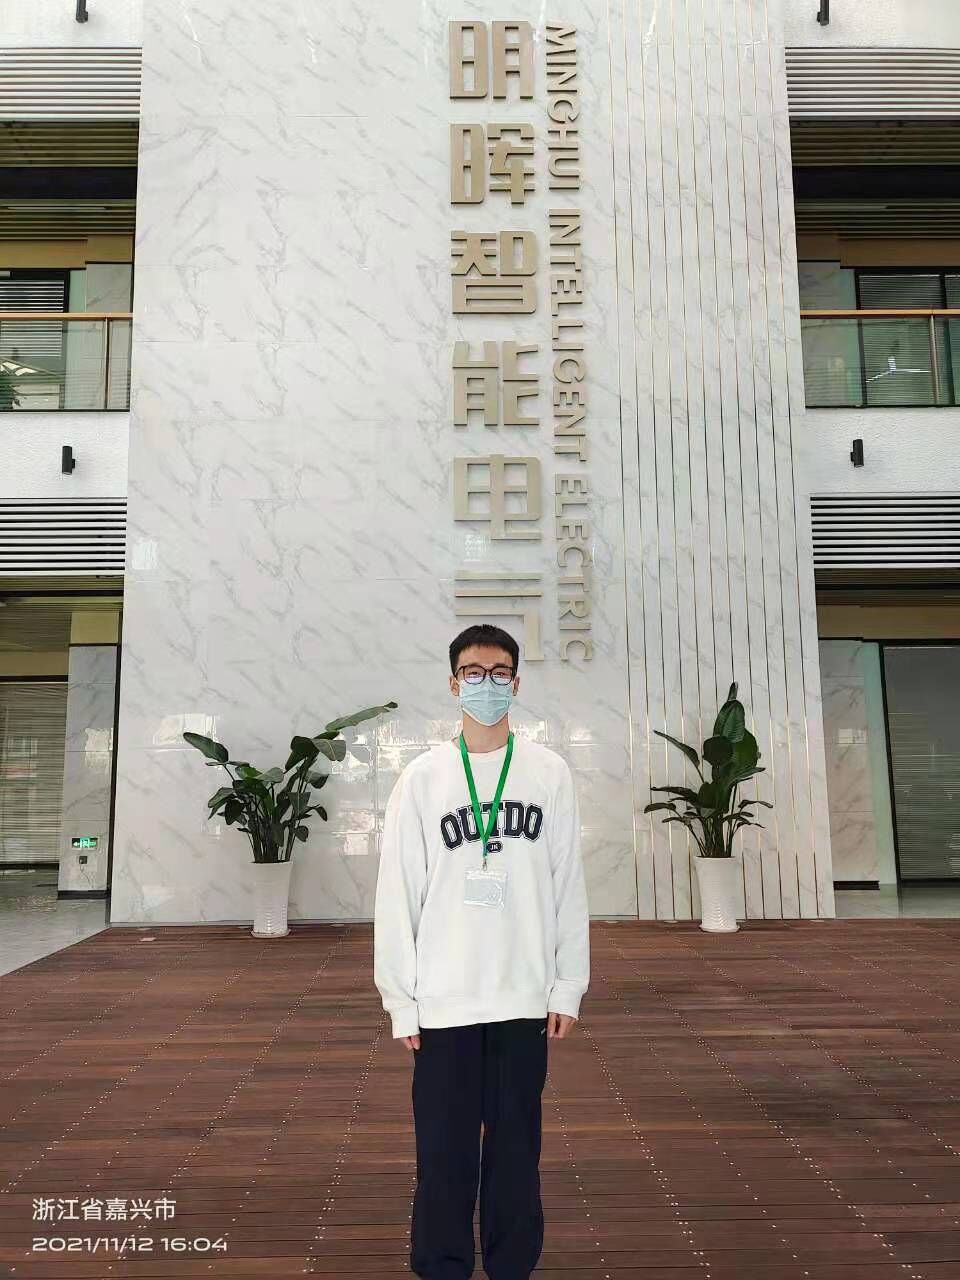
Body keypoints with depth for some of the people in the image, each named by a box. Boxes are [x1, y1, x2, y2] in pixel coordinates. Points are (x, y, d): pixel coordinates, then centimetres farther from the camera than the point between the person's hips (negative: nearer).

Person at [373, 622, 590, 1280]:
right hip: (443, 1000, -1)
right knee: (444, 1154, 8)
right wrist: (401, 1000, -4)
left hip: (524, 997, 1)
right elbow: (399, 894, -2)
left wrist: (569, 985, 1)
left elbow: (568, 885, 3)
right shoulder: (423, 777, -2)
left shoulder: (550, 773, 2)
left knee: (516, 1149, 12)